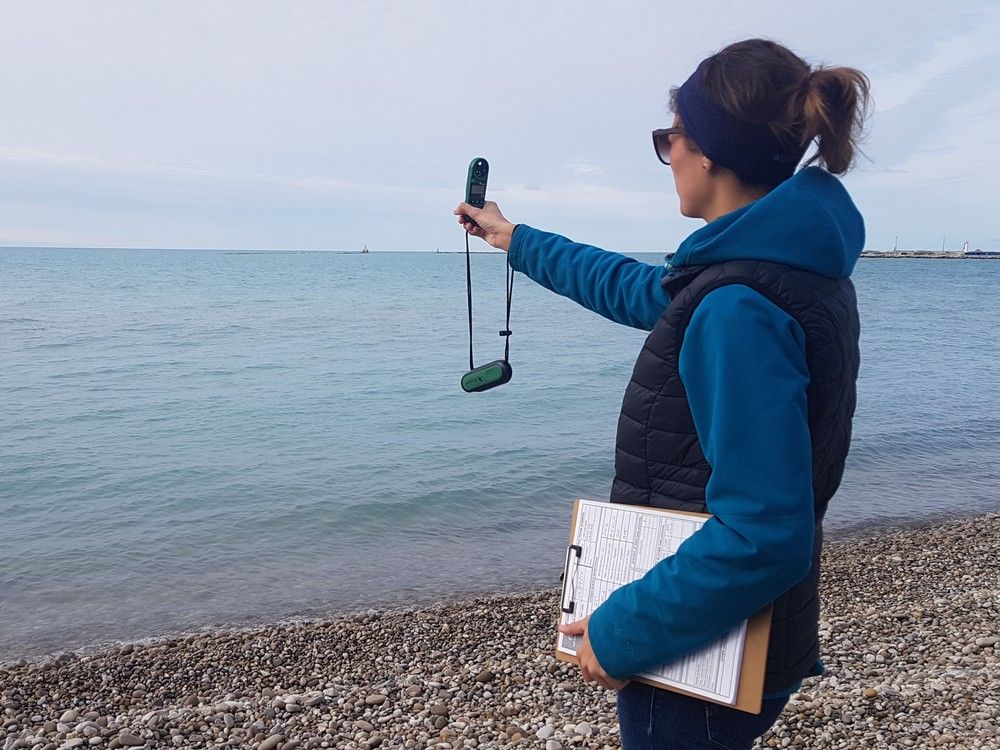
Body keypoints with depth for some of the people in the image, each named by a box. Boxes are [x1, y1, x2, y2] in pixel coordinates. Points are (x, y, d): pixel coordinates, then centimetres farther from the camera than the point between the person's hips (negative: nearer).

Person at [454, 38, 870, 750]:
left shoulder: (739, 308, -27)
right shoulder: (792, 267, 4)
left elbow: (765, 535, -31)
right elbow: (636, 288, 17)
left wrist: (624, 632, -19)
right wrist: (513, 237, 27)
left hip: (701, 649, -9)